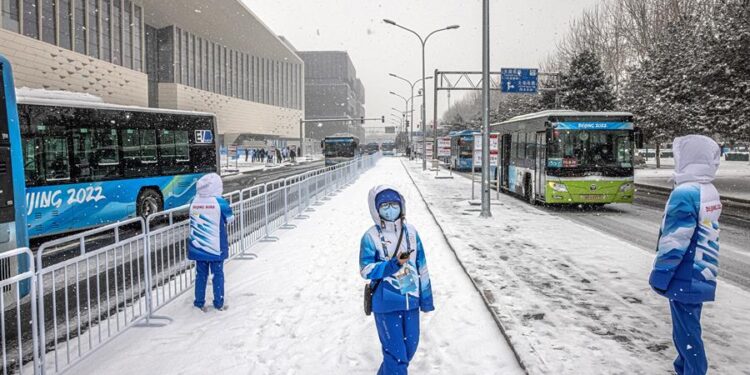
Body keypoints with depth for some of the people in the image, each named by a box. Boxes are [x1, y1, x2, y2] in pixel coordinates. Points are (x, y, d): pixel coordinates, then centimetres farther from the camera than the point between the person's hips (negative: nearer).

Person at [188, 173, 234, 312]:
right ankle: (219, 303, 16)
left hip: (198, 247, 3)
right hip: (216, 247, -3)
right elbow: (229, 219, -1)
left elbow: (195, 219, 8)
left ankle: (199, 302, 19)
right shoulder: (220, 202, -14)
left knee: (201, 274, 13)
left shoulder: (194, 202, -4)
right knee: (218, 274, 9)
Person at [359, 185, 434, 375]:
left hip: (411, 301, 5)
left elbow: (421, 267, 7)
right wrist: (394, 264, -26)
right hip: (386, 303, -5)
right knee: (396, 353, -1)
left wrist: (426, 298, 10)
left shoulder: (410, 232, 1)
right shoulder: (371, 236, -12)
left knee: (409, 349, 17)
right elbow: (366, 270, -14)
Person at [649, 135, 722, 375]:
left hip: (684, 278, -9)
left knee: (687, 333, 2)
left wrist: (659, 277, -13)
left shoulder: (684, 193, -20)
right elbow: (704, 236, 15)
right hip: (702, 276, 9)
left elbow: (674, 242, -21)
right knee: (686, 328, 21)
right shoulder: (710, 192, 8)